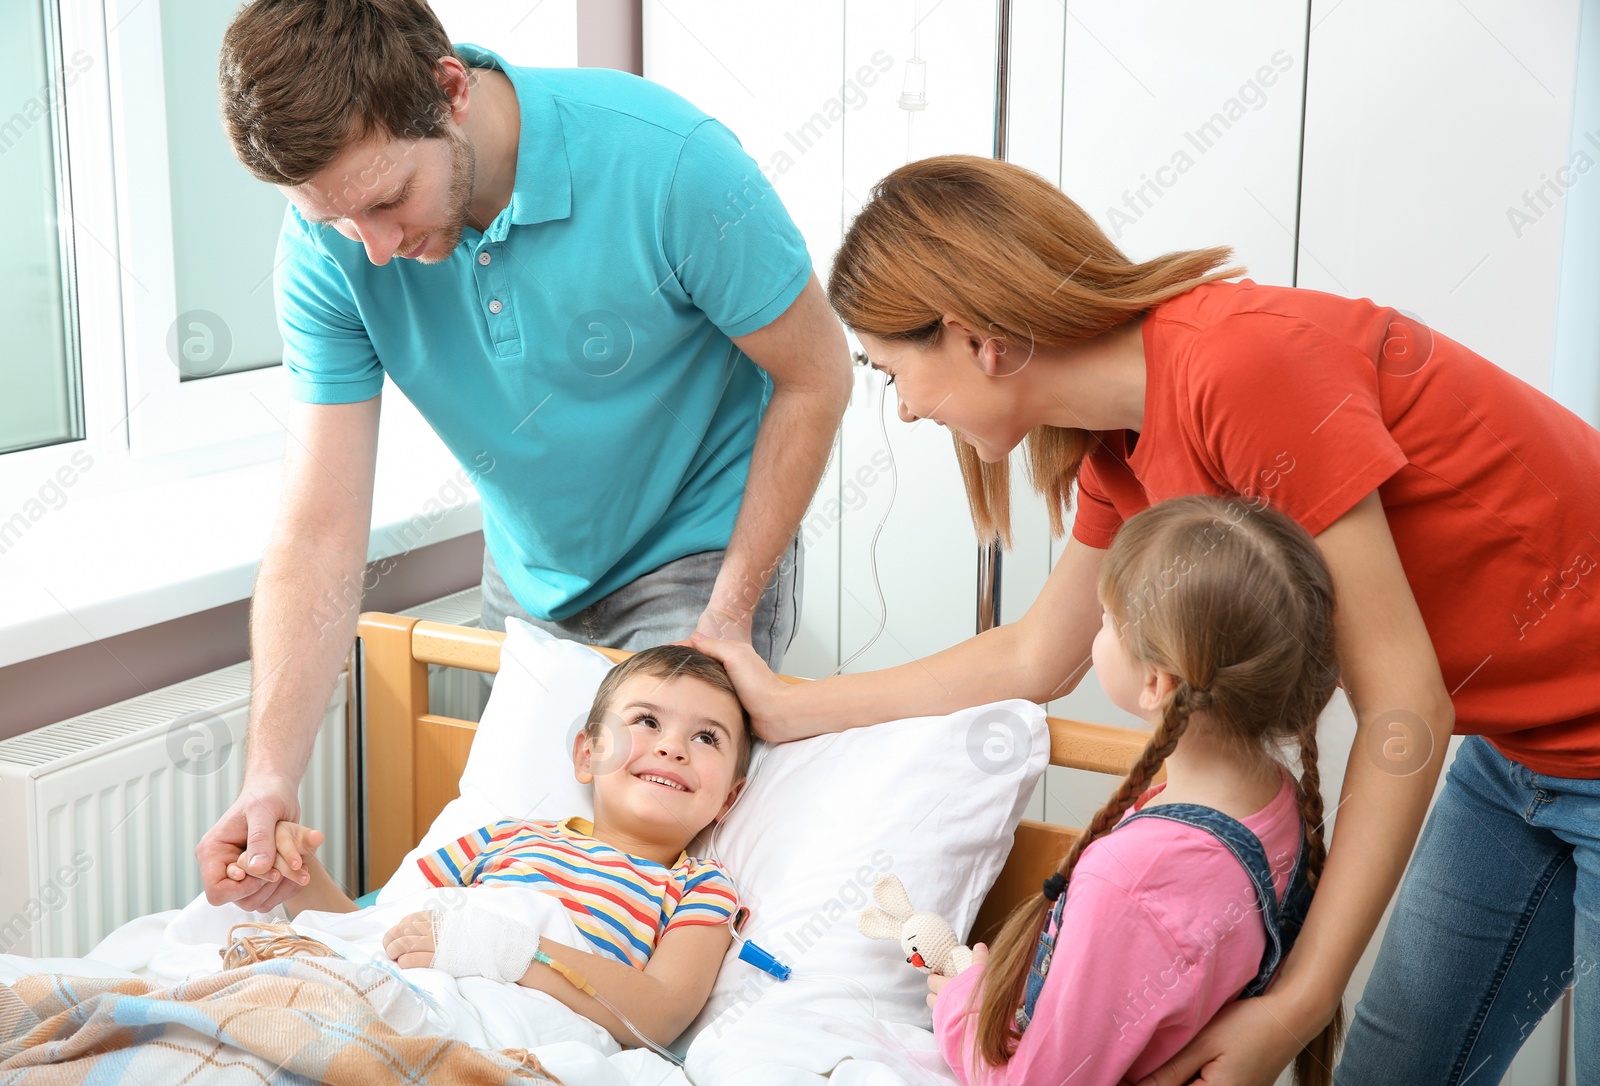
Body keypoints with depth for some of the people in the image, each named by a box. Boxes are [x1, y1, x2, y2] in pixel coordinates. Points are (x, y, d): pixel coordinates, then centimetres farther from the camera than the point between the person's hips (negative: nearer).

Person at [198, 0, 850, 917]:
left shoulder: (668, 161, -32)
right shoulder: (330, 248, -20)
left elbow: (815, 376, -17)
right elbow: (318, 539, -21)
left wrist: (730, 616, -17)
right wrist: (270, 777, -34)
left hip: (701, 555, -4)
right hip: (530, 584, 4)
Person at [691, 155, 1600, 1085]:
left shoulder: (1241, 364, -27)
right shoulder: (1120, 453, 0)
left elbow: (1404, 703, -25)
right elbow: (1035, 660, 15)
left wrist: (1299, 1003, -24)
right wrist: (788, 708, 17)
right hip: (1509, 753, 8)